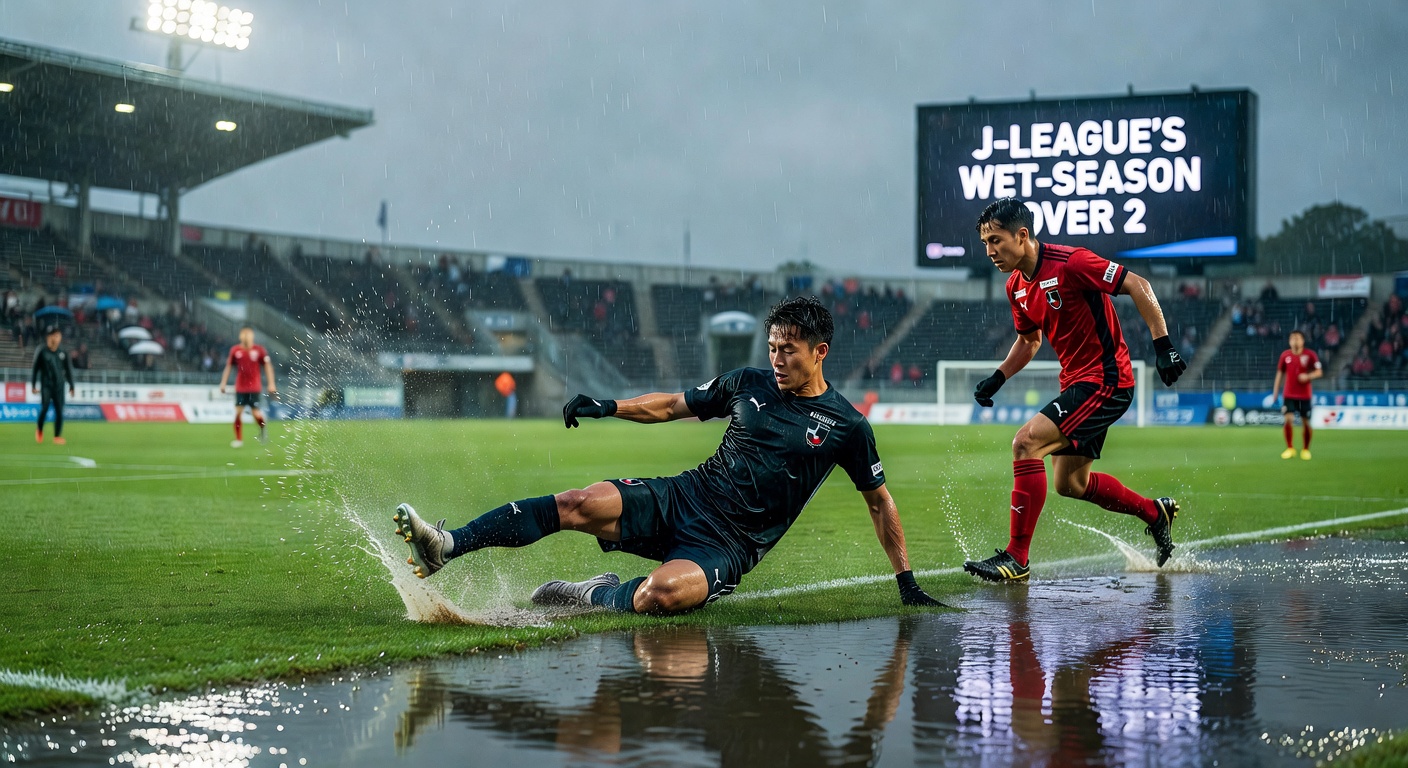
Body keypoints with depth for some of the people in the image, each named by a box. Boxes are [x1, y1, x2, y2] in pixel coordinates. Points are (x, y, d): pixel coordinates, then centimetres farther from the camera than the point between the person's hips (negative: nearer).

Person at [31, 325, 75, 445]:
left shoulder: (63, 353, 7)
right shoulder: (41, 352, -1)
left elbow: (68, 371, 13)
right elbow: (35, 369, 2)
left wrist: (71, 386, 9)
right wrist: (33, 385, -2)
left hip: (59, 386, 3)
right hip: (46, 385, -3)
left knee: (59, 411, -3)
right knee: (45, 407, -16)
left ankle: (58, 436, 2)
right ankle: (39, 430, 9)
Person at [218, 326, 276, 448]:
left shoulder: (259, 350, -5)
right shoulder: (235, 350, 0)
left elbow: (268, 366, -2)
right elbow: (228, 366, 9)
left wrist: (271, 384, -7)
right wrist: (223, 383, 5)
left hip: (254, 387, -2)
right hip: (240, 387, 2)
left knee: (255, 412, -5)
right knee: (238, 412, -5)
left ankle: (263, 426, 28)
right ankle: (238, 439, 5)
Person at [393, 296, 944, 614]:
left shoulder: (846, 426, -1)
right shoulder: (748, 384, 9)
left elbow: (879, 501, 9)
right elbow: (672, 405, 20)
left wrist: (906, 581, 9)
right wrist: (609, 407, 5)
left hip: (729, 543, -4)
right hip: (682, 499, 4)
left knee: (662, 595, -38)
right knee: (581, 504, -23)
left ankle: (595, 596, -9)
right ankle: (447, 546, -28)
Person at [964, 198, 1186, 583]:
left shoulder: (1070, 262, -19)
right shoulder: (1016, 286, 6)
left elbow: (1138, 286, -17)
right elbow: (1029, 340, 22)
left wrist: (1163, 344, -21)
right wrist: (997, 378, 9)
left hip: (1106, 380, -9)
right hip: (1076, 382, 9)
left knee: (1026, 443, -22)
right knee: (1070, 483, 15)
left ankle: (1016, 558, -17)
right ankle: (1155, 512, 36)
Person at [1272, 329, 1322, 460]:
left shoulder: (1310, 355, -4)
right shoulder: (1285, 355, 2)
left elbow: (1319, 372, -3)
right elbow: (1280, 373, 11)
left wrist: (1308, 376, -22)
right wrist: (1276, 391, 6)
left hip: (1305, 395, -1)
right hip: (1289, 395, 1)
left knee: (1306, 422, 3)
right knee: (1287, 420, -12)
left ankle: (1305, 450, 21)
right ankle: (1289, 448, 4)